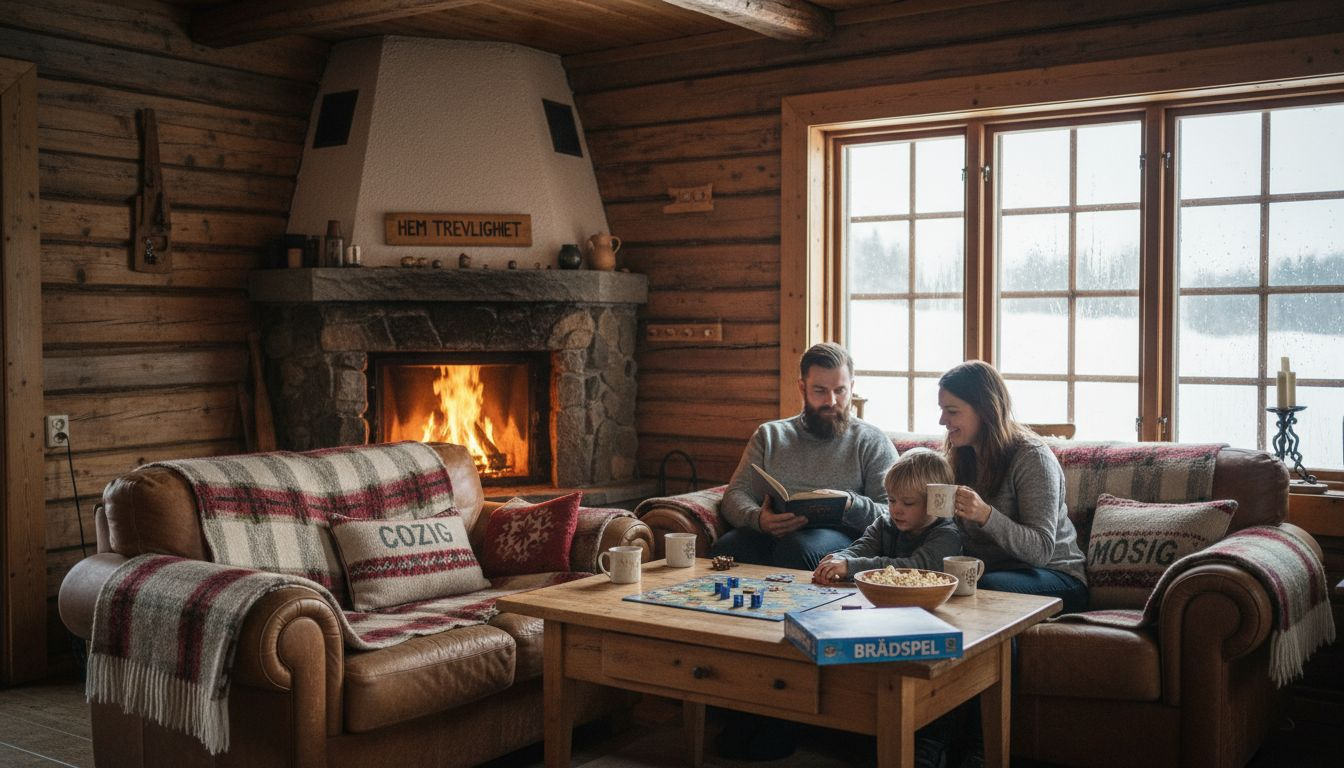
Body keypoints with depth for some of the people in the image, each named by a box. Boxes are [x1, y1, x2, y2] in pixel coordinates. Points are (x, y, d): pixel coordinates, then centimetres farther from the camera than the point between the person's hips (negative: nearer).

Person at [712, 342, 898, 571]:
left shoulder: (871, 441, 14)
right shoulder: (770, 435, 22)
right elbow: (736, 494, 12)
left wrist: (851, 505, -18)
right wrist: (758, 518, -13)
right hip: (771, 533, 2)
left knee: (797, 549, -38)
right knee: (724, 550, -33)